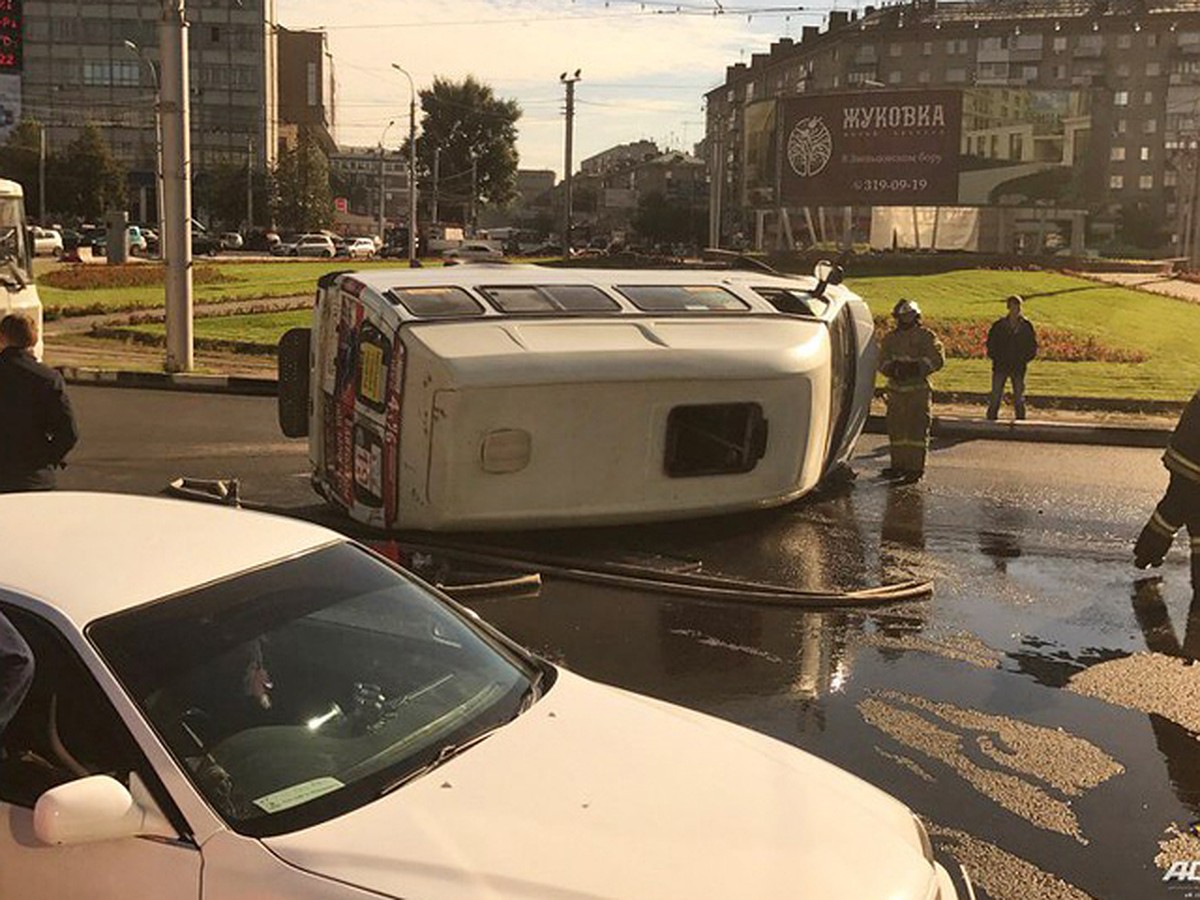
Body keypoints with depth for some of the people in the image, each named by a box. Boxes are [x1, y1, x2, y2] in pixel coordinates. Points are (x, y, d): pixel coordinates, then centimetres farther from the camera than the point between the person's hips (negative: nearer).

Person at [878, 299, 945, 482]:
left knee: (917, 429, -5)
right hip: (895, 389, 5)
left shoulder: (926, 336, 0)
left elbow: (937, 359, -9)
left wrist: (917, 368, -20)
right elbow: (882, 360, 7)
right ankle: (898, 465, 18)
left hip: (918, 390, -5)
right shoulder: (890, 338, 14)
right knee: (896, 428, 9)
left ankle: (916, 467, -2)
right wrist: (892, 367, -15)